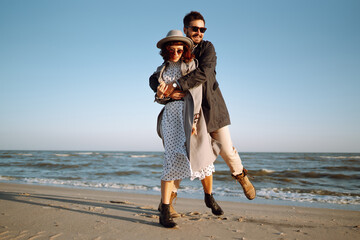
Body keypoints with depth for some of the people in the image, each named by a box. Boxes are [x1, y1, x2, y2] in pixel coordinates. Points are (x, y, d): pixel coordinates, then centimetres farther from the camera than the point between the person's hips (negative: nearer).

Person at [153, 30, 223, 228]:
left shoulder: (191, 64, 7)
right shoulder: (161, 70, 18)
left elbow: (196, 92, -3)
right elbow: (159, 97, 19)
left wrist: (194, 119, -13)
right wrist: (161, 95, -6)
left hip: (190, 112, -1)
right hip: (170, 114, 1)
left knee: (203, 157, -3)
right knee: (173, 158, -13)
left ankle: (209, 197, 24)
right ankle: (164, 212, -10)